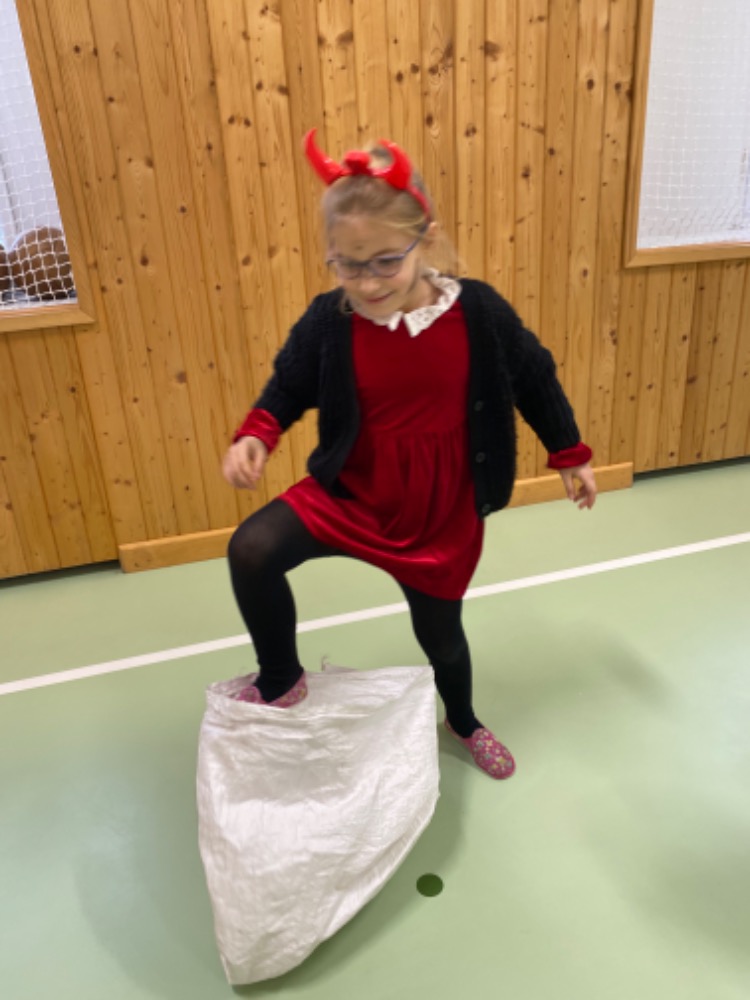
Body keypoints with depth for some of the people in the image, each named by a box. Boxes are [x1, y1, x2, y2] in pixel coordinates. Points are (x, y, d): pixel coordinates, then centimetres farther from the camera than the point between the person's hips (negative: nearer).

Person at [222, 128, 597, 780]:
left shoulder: (477, 311, -16)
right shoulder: (328, 320, -16)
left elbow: (534, 377, 0)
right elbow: (289, 385, 1)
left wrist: (570, 456, 9)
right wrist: (255, 436, -20)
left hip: (444, 512, 0)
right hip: (350, 494, 1)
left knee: (440, 634, 18)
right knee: (251, 551, -22)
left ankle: (464, 722, 55)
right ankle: (282, 682, 8)